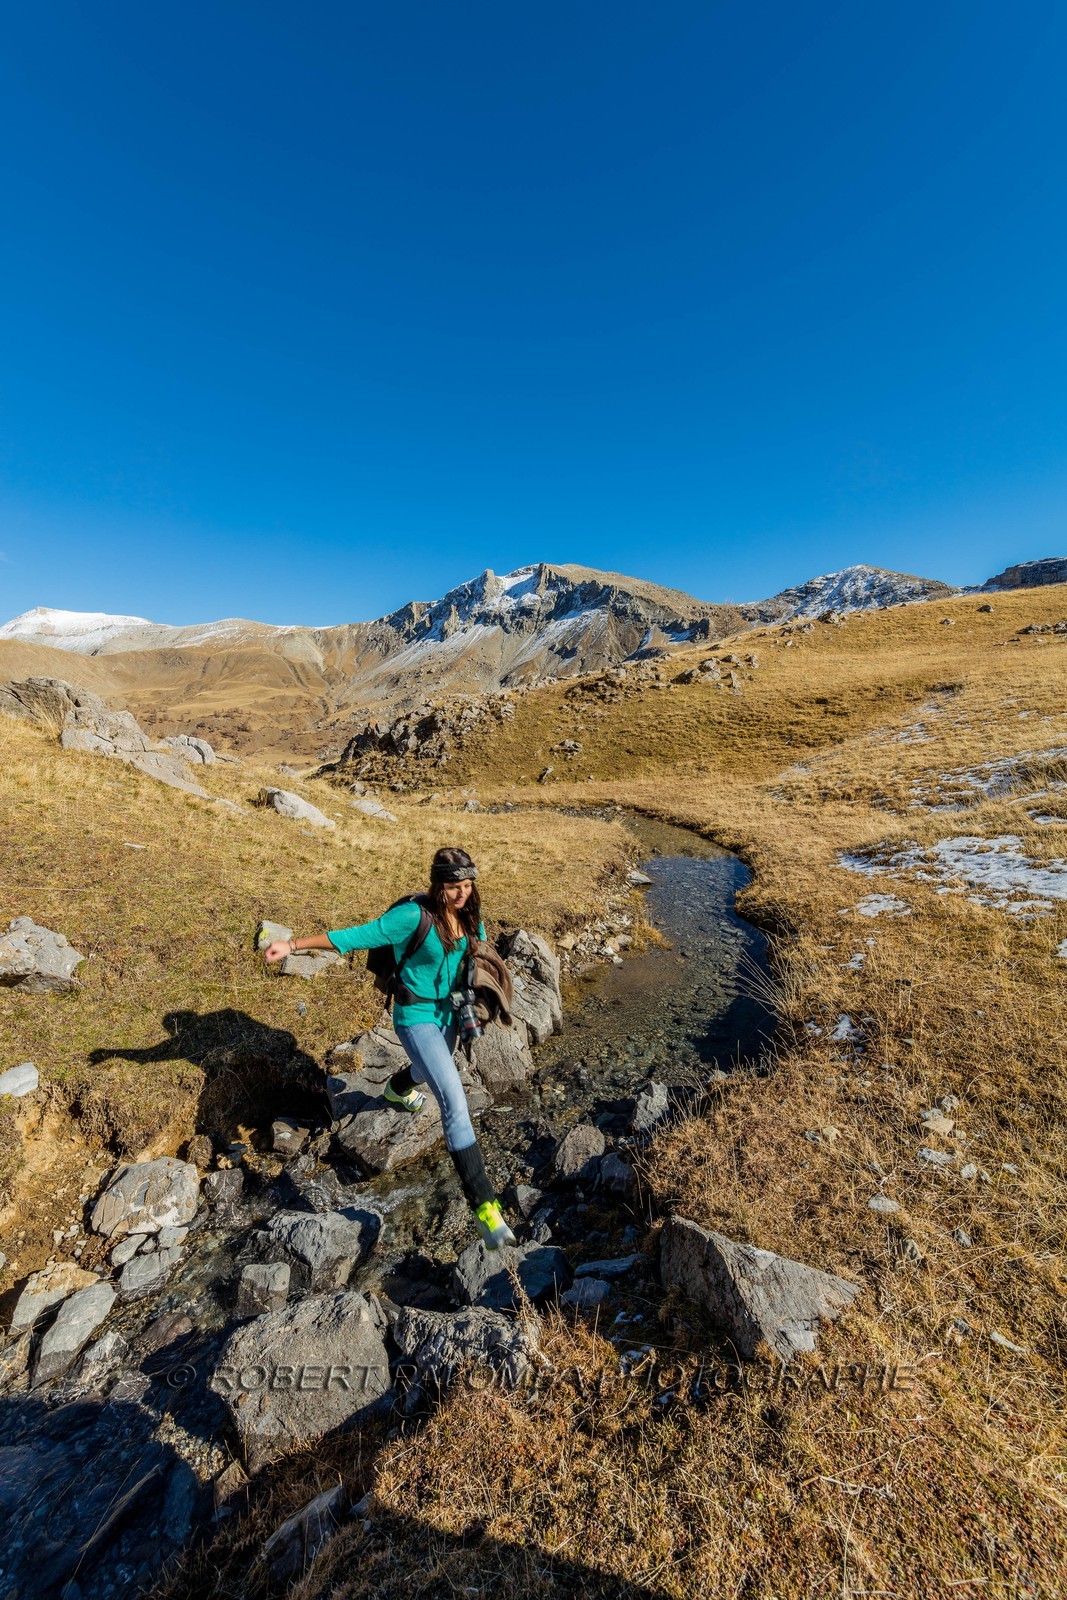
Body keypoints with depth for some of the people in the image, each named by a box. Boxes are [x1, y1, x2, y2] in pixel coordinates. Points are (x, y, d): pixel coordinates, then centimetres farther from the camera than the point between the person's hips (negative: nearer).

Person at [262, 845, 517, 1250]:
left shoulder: (468, 913, -10)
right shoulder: (413, 916, -29)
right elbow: (356, 936, -26)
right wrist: (294, 945, -28)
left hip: (448, 1011, 7)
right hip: (415, 1017, -7)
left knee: (434, 1069, 35)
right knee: (455, 1102, -15)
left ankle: (396, 1089, 70)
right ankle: (483, 1204, -4)